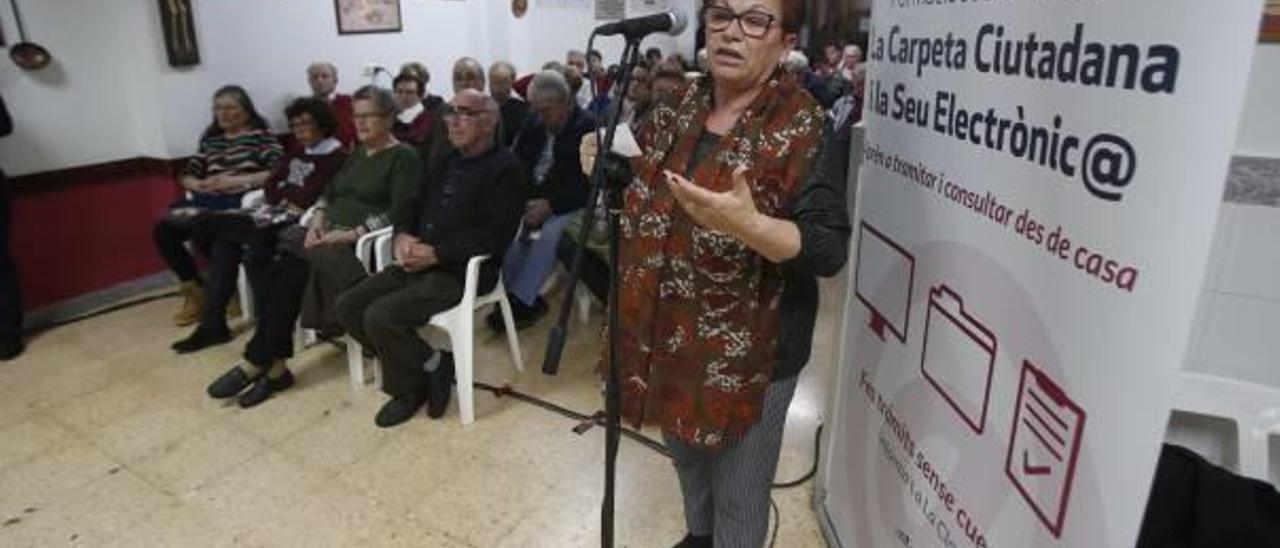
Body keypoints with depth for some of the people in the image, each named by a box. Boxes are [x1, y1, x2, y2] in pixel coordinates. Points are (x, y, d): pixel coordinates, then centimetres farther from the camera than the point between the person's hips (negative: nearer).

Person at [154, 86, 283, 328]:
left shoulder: (261, 136, 6)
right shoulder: (210, 140, 25)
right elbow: (187, 175, 22)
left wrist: (234, 181, -15)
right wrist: (199, 184, -3)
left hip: (240, 202, -6)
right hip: (207, 201, 7)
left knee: (201, 231, -31)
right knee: (163, 231, -15)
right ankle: (194, 287, 1)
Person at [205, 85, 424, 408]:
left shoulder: (404, 158, -4)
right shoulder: (357, 153, 22)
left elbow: (398, 214, -15)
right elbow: (330, 193, 20)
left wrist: (351, 234, -21)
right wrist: (318, 221, -1)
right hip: (330, 234, 7)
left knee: (291, 272, -25)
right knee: (282, 269, -21)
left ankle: (256, 364, -13)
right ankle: (273, 366, -20)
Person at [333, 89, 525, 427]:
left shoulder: (505, 168, -8)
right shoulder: (443, 162, 18)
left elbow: (496, 235, -18)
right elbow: (414, 206, 21)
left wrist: (436, 253, -20)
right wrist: (402, 235, -3)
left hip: (462, 271, -9)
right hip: (417, 261, 9)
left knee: (380, 317, -23)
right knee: (348, 307, -2)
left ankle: (409, 387, 6)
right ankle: (426, 369, 7)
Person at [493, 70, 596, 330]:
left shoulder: (587, 128, -9)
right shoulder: (534, 124, 11)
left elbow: (589, 184, -15)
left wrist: (551, 204, -23)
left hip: (568, 204, -5)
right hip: (531, 199, 6)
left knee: (549, 232, -33)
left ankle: (521, 301, -24)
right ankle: (529, 298, -16)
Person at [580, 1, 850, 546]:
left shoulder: (801, 129, -17)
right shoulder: (678, 108, 2)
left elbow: (829, 248, -22)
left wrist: (748, 225, -37)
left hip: (748, 352, -6)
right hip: (668, 334, 7)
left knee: (737, 501, 13)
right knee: (686, 458, 29)